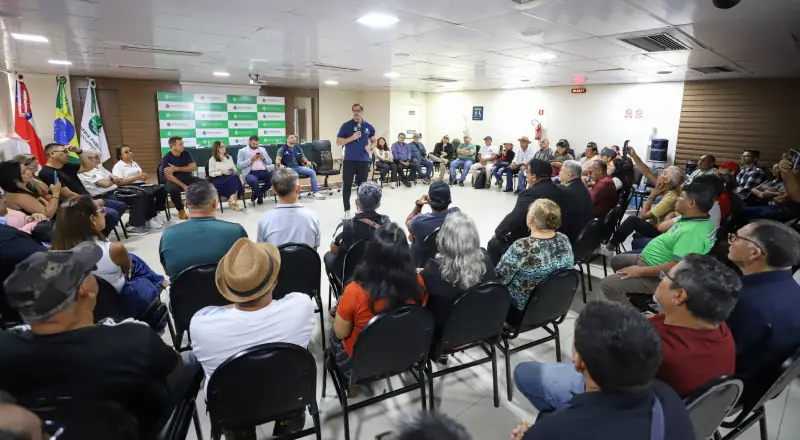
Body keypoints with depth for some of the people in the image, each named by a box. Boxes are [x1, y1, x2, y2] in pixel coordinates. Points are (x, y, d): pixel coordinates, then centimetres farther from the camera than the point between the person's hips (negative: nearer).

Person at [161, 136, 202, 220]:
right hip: (174, 181, -3)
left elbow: (194, 167, -8)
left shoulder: (186, 154, 1)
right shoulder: (166, 158, -10)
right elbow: (169, 176, -16)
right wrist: (183, 186, -26)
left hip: (188, 179, 4)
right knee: (173, 189, -38)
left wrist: (177, 169, -18)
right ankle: (181, 210, -15)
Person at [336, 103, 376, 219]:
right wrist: (352, 138, -16)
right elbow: (338, 142, -3)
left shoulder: (369, 127, 5)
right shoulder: (346, 126, -3)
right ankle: (347, 211, 7)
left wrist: (371, 147, -4)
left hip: (364, 161, 2)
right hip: (349, 160, -2)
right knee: (347, 186, -1)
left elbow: (374, 141, 18)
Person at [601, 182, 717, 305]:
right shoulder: (696, 219, 1)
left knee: (607, 284, -18)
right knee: (616, 261, 26)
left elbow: (675, 267, -32)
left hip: (658, 276, -11)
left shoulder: (692, 232, -31)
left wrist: (639, 271, -25)